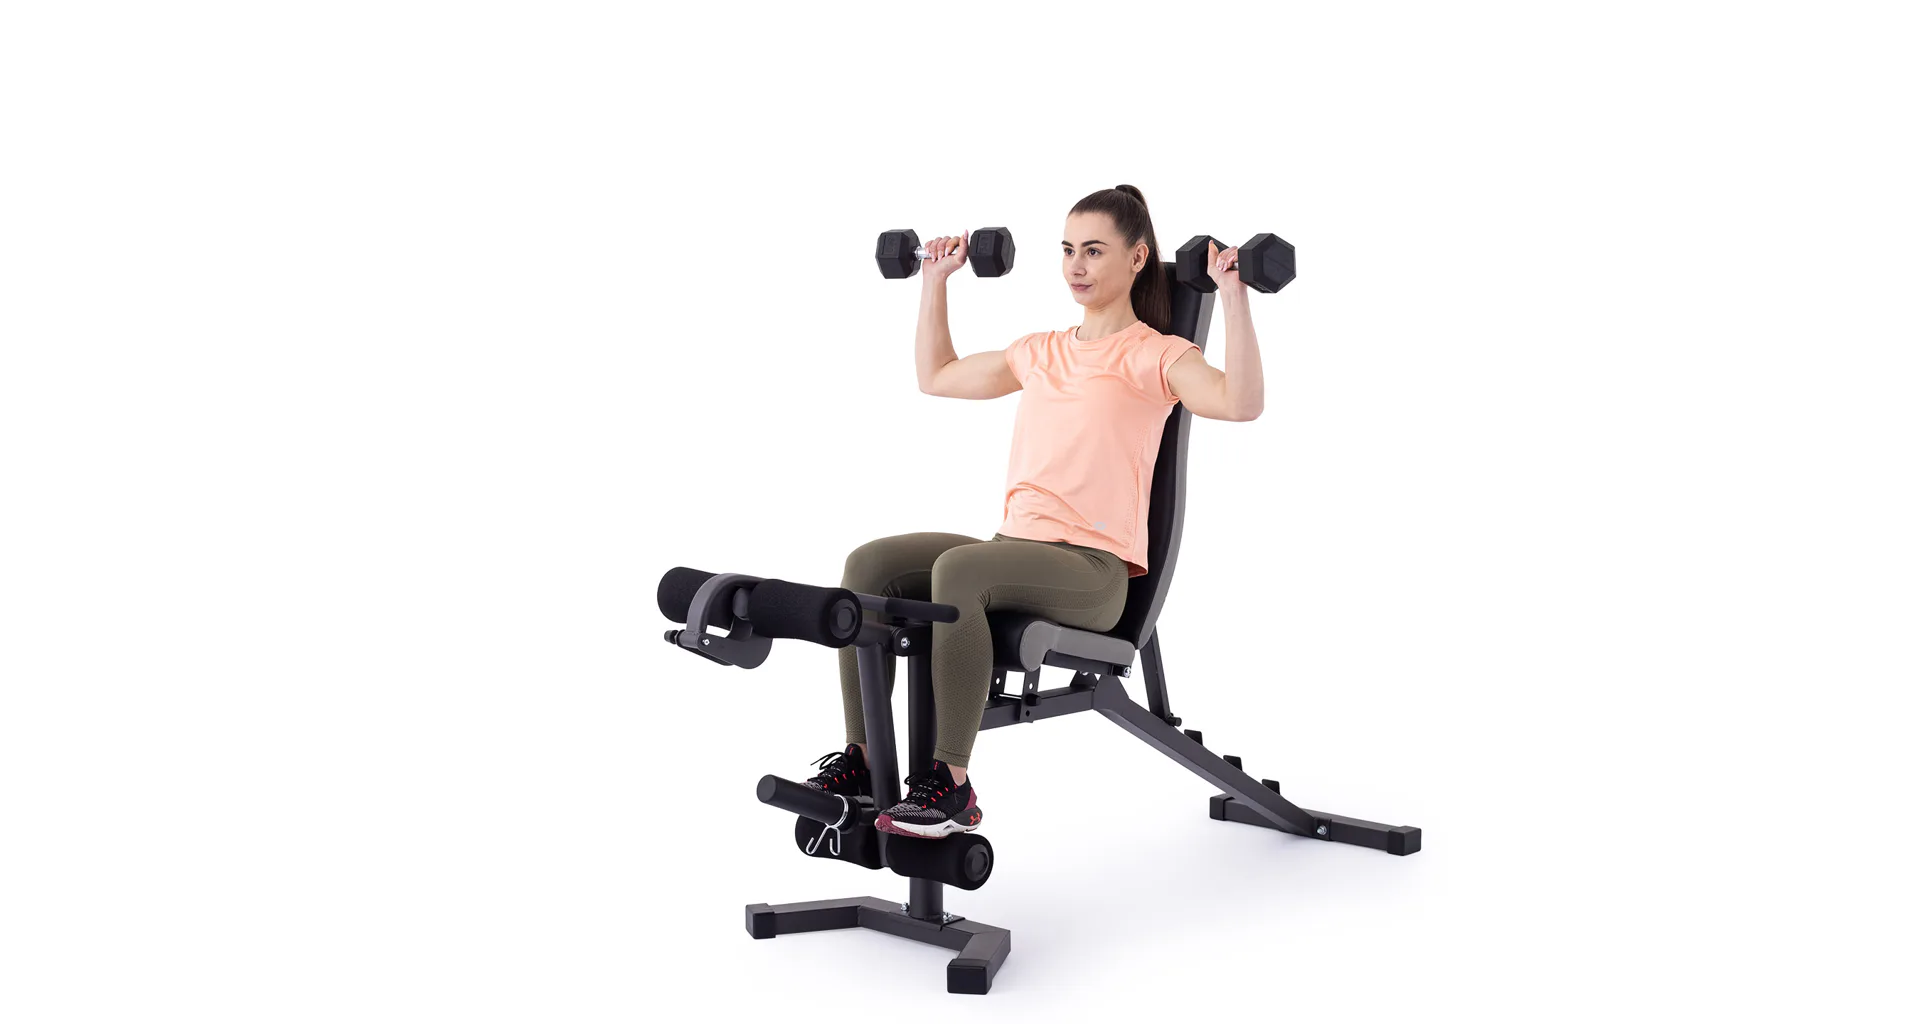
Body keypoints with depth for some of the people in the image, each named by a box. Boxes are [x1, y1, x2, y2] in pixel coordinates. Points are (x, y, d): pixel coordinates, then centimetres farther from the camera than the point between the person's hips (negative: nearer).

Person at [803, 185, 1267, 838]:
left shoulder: (1154, 356, 0)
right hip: (1016, 547, 7)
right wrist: (935, 282, 33)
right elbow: (936, 376, 35)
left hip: (1095, 569, -7)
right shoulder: (1040, 352, 20)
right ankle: (861, 758, -10)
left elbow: (1242, 403, -20)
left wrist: (1232, 295, -22)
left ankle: (950, 784, -31)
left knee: (958, 569, -35)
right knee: (871, 563, -14)